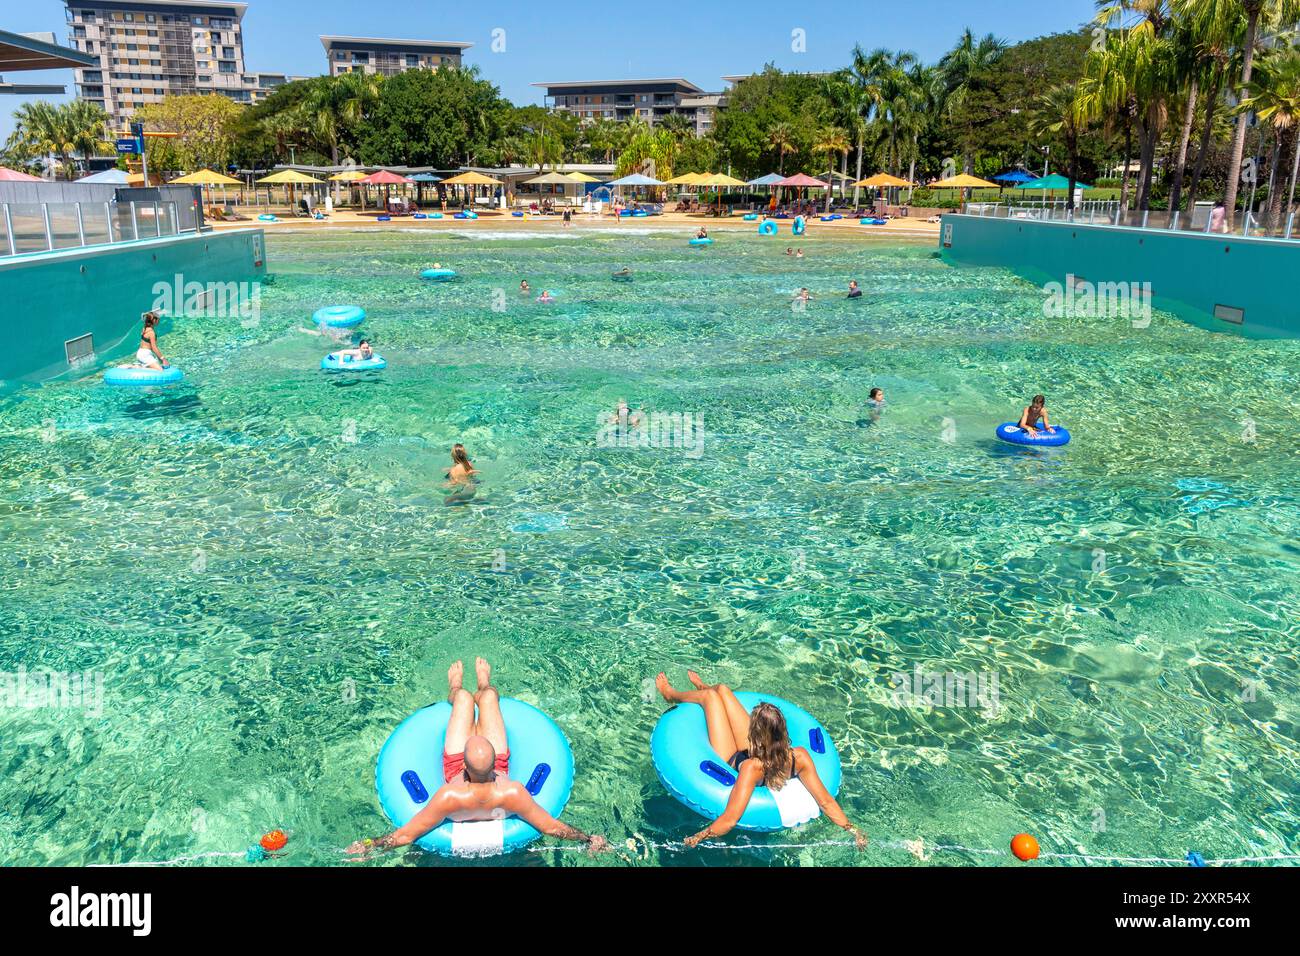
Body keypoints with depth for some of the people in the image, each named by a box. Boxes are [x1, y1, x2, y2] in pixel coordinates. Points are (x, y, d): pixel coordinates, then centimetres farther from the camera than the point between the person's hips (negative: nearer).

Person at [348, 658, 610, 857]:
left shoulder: (448, 797, -49)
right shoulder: (512, 793, -47)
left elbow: (405, 835, -36)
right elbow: (552, 827, -34)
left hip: (455, 772, 0)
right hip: (497, 771, 1)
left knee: (464, 697, 18)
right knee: (488, 696, 18)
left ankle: (454, 691, 60)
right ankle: (484, 685, 60)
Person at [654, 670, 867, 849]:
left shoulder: (752, 768, -48)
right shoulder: (800, 757, -36)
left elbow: (730, 820, -48)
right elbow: (826, 801, -28)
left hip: (731, 762, -4)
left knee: (710, 695, 12)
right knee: (722, 688, 16)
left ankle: (672, 695, 47)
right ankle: (703, 687, 56)